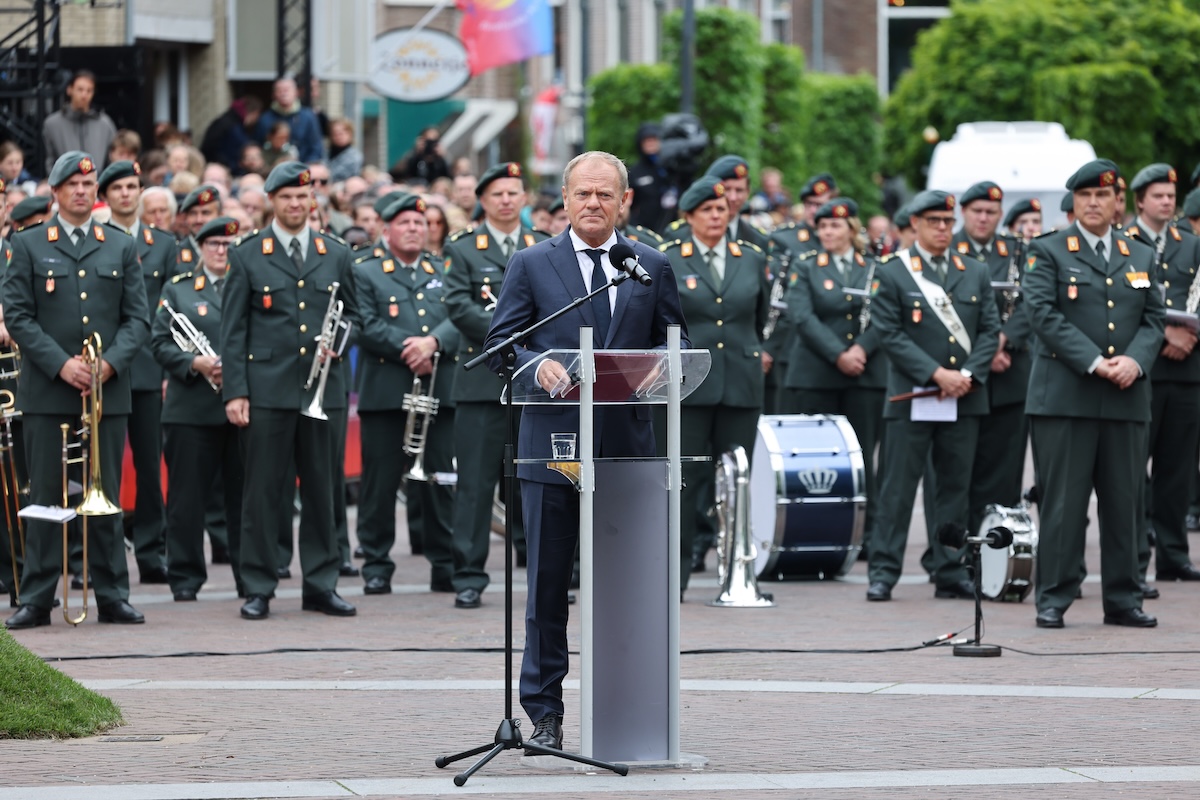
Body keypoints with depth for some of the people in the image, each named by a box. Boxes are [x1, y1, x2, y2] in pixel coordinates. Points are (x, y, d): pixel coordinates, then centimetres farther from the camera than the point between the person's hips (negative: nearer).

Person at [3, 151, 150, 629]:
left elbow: (137, 319, 7)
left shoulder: (121, 249, 12)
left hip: (107, 392, 2)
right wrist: (61, 364, -13)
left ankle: (112, 597, 8)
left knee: (106, 497, 4)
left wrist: (110, 362, -10)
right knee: (45, 496, -1)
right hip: (47, 393, -2)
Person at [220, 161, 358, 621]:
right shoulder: (248, 256, 3)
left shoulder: (335, 255, 12)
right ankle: (258, 588, 3)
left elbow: (351, 313, 20)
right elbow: (232, 329, 1)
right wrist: (234, 390, -7)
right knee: (263, 491, -2)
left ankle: (321, 585, 13)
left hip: (321, 388, 3)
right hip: (267, 389, -3)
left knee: (320, 489, 6)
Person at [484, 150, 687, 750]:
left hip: (627, 446, 1)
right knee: (547, 583, 1)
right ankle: (544, 712, 7)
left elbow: (674, 342, 14)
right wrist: (538, 365, -17)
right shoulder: (531, 265, 6)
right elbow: (499, 344, 3)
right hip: (553, 445, -1)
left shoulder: (653, 268, 12)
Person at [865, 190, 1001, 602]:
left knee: (956, 487, 6)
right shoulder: (892, 274, 0)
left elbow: (989, 330, 9)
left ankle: (950, 574, 11)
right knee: (899, 486, -3)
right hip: (911, 398, -4)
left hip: (963, 399, 4)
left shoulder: (975, 274, 12)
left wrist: (968, 374, -8)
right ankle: (883, 572, 0)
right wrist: (936, 374, -14)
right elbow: (891, 335, -7)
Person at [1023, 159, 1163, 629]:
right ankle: (1054, 598, 2)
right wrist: (1094, 363, -17)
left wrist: (1134, 361, -10)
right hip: (1065, 396, -4)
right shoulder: (1047, 253, 3)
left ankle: (1123, 599, 12)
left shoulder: (1140, 258, 16)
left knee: (1125, 501, 5)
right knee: (1062, 501, -3)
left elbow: (1153, 320, 11)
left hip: (1127, 398, 4)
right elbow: (1045, 315, -8)